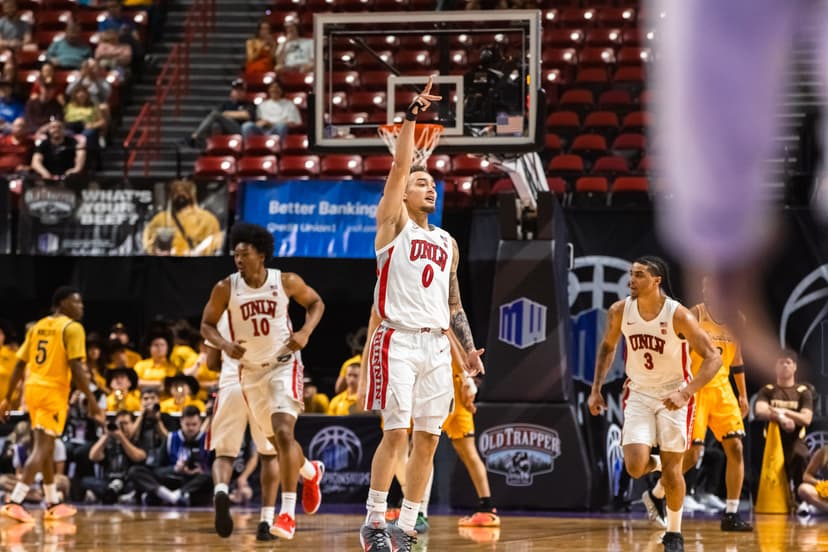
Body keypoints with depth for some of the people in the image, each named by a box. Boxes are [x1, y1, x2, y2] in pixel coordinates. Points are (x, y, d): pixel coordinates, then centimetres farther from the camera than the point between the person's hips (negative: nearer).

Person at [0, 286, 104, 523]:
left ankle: (53, 504, 27)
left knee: (47, 446, 19)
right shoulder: (72, 328, -7)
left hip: (32, 388, 8)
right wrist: (91, 400, -14)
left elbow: (20, 364, 14)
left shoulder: (38, 326, 15)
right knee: (42, 448, -9)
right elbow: (76, 368, -16)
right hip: (53, 391, -8)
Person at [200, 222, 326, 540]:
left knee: (284, 433, -21)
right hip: (251, 370, 3)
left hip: (284, 364, -3)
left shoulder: (286, 282, -12)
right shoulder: (226, 289, -10)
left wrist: (305, 332, -12)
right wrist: (225, 345, -19)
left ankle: (287, 513, -22)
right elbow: (207, 325, 1)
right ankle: (310, 472, 49)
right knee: (278, 440, 15)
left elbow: (315, 303, 5)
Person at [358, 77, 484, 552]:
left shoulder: (447, 242, 20)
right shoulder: (394, 224, 4)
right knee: (396, 433, -12)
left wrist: (469, 347, 12)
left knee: (428, 440, 3)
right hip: (399, 340, -6)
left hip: (437, 346, 6)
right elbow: (399, 166, -8)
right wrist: (411, 119, -15)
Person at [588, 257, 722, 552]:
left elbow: (713, 358, -19)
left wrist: (686, 393, -31)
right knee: (635, 467, -14)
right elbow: (607, 347, 12)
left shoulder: (678, 315, -21)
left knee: (672, 470, 0)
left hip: (673, 396, -3)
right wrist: (596, 389, 6)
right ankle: (654, 464, 23)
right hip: (639, 394, 3)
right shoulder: (620, 311, -9)